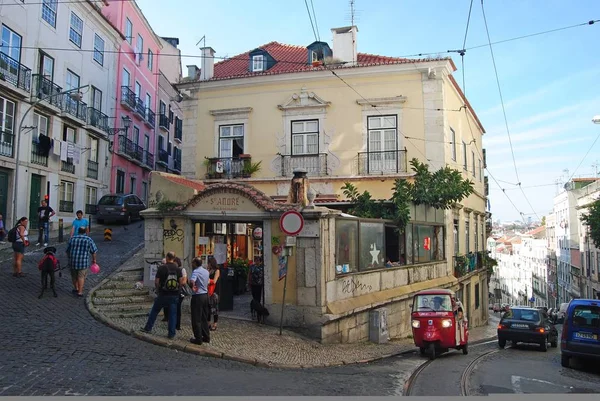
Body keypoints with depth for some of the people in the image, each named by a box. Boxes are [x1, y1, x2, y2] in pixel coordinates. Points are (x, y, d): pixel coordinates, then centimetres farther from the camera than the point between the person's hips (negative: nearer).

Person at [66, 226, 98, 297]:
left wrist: (69, 258, 23)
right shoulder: (89, 240, -4)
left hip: (72, 261, 3)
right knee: (81, 277, 6)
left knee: (74, 276, 20)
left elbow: (67, 251, 9)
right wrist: (94, 259, 12)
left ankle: (76, 288, 36)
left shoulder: (72, 239, 3)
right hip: (83, 262, -3)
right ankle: (80, 292, 5)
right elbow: (94, 251, -2)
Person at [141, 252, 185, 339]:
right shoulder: (178, 269, -2)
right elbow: (182, 282, -6)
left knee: (154, 311, 16)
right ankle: (171, 334, 8)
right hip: (174, 295, 2)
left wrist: (158, 289, 10)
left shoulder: (161, 268, -9)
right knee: (173, 314, 7)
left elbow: (156, 282, -9)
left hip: (163, 295, -2)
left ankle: (148, 328, 26)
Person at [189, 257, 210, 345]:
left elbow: (192, 281, -32)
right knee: (204, 318, 16)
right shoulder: (206, 271, 10)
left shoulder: (196, 271, -15)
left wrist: (192, 287, -15)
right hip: (205, 295, 8)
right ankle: (206, 337, 20)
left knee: (196, 319, 1)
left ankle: (198, 339, 5)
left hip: (198, 296, -8)